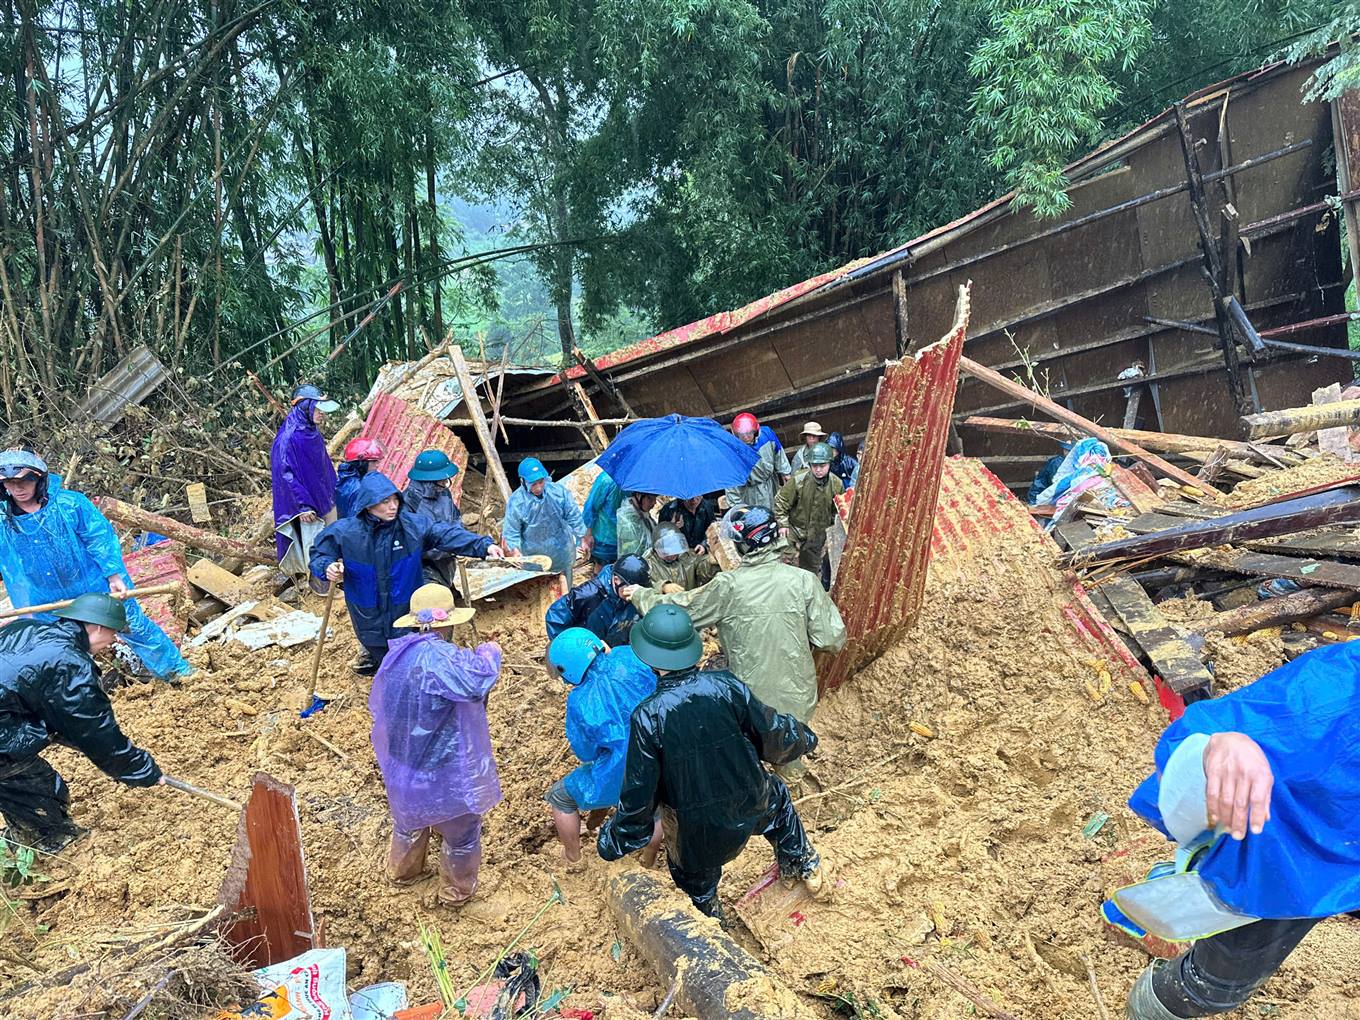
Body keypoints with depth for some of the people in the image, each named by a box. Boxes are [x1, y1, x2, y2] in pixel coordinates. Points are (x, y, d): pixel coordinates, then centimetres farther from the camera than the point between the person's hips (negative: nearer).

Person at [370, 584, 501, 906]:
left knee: (409, 819, 34)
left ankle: (402, 871, 57)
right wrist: (489, 652, -27)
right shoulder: (441, 658, -32)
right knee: (461, 831, 18)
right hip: (443, 772, -8)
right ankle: (456, 892, 37)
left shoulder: (397, 653, -3)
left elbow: (379, 703, 11)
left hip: (401, 763, 8)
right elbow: (477, 681, -48)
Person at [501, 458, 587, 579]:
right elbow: (511, 532, -14)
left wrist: (583, 539, -3)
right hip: (533, 555, -2)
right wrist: (515, 549, -30)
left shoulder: (558, 491, -18)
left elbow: (573, 517, -6)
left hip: (561, 553, 2)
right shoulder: (516, 502, -22)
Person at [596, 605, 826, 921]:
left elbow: (639, 792, -19)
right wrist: (801, 737, 16)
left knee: (697, 883, 29)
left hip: (694, 829, -2)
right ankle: (804, 866, 51)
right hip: (751, 807, 2)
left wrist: (615, 841, -2)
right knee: (778, 800, 37)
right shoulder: (725, 686, -21)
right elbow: (773, 735, -8)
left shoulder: (647, 716, -27)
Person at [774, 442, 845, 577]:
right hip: (796, 531, -3)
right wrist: (783, 524, -13)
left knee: (813, 568, 17)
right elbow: (780, 501, -11)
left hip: (818, 535, 4)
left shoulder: (836, 484, -8)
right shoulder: (798, 480, -21)